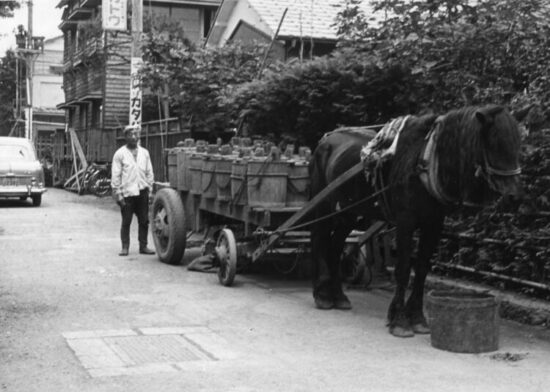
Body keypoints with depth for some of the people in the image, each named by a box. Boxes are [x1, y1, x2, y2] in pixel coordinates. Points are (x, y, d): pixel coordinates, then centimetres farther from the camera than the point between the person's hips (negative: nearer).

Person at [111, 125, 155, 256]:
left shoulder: (144, 153, 10)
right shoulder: (120, 154, -2)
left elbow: (149, 173, 14)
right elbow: (115, 175, -3)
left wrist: (149, 188, 7)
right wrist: (117, 194, -6)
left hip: (142, 192, 3)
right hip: (127, 192, -3)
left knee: (144, 221, 5)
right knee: (126, 222, 2)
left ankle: (143, 246, 15)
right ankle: (125, 247, 11)